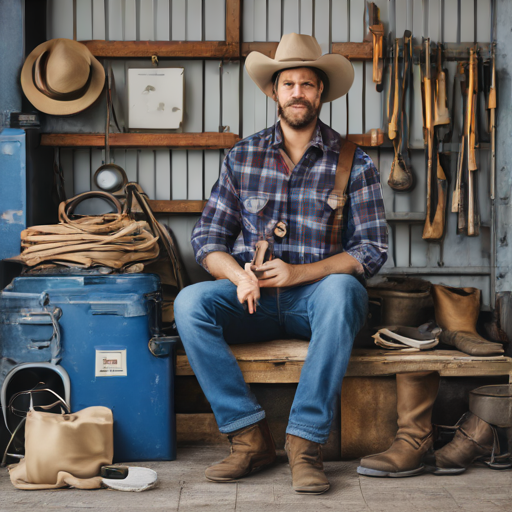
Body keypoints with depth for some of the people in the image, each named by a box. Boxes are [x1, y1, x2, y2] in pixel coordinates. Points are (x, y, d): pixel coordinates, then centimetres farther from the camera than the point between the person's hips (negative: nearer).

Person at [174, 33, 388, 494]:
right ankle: (250, 435, -22)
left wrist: (298, 273, -19)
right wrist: (239, 276, -18)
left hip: (316, 298, -2)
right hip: (253, 299, 2)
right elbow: (207, 239, 5)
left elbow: (372, 250, -5)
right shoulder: (243, 157, 8)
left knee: (342, 289, -37)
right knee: (190, 302, -26)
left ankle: (305, 440, -32)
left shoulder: (354, 164, 1)